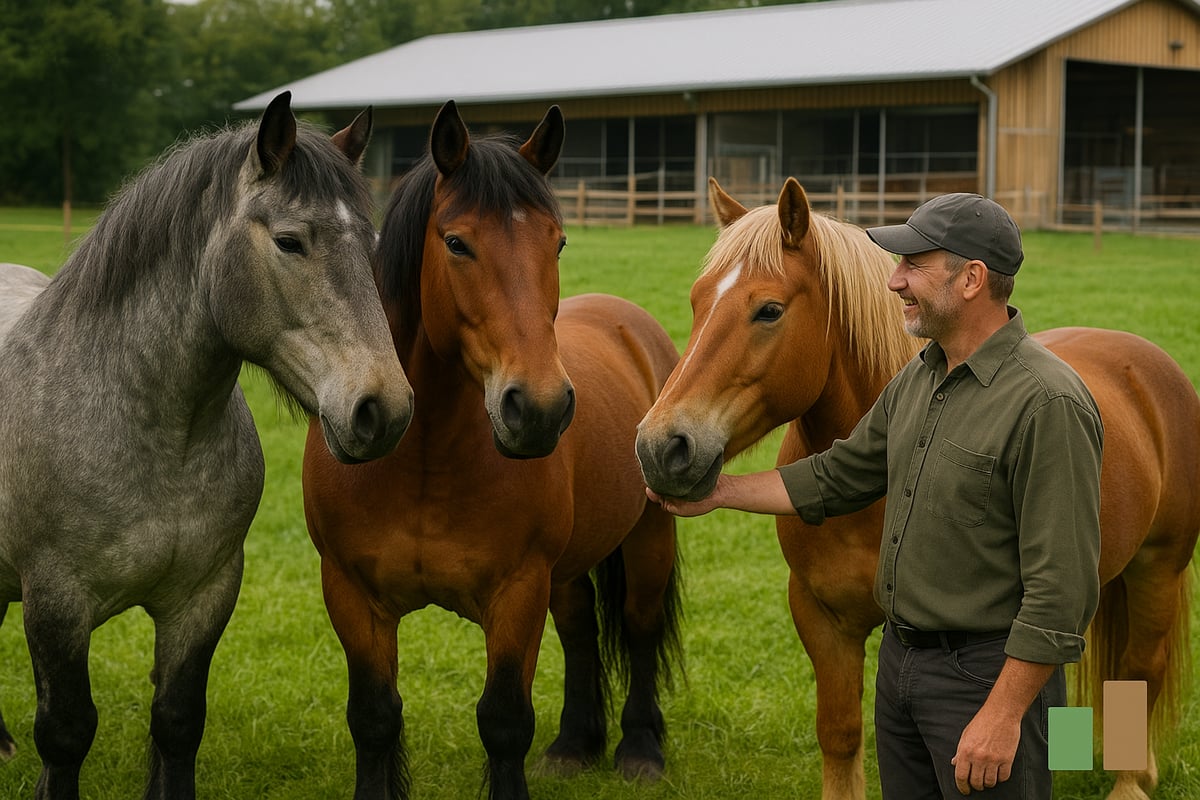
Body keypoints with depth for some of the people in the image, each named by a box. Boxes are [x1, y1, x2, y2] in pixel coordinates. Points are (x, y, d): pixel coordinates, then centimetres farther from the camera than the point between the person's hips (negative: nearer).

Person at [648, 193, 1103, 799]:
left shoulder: (1047, 403, -21)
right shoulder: (918, 377, 7)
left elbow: (1061, 588, -23)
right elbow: (840, 477, 21)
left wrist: (1003, 715, -24)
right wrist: (719, 492, 19)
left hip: (987, 673, -8)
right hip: (902, 658, 9)